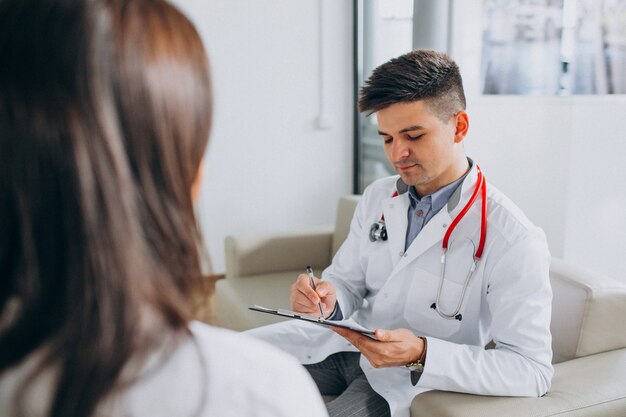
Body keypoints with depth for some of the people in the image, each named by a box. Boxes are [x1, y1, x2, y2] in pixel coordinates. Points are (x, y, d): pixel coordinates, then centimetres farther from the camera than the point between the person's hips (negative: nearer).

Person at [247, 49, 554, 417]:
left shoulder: (513, 239, -19)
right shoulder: (377, 197, 2)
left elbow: (533, 370, -21)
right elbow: (348, 280, 9)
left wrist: (420, 354, -32)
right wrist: (327, 298, -16)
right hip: (341, 342, 6)